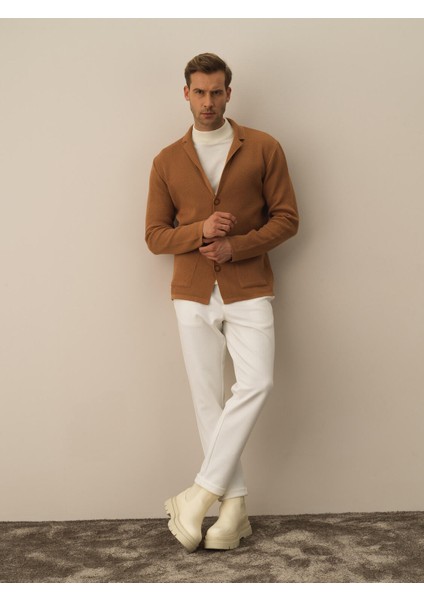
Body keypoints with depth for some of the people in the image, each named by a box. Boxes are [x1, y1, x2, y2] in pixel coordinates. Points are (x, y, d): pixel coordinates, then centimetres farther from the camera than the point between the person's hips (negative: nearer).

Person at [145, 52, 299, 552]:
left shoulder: (263, 149, 3)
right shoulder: (167, 161, 8)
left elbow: (286, 218, 2)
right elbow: (155, 236, 8)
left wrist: (236, 246, -13)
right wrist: (200, 232, -12)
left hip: (248, 290, -1)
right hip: (192, 293, 2)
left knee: (255, 384, -19)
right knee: (208, 398, 1)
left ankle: (200, 494, -10)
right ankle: (234, 505, 10)